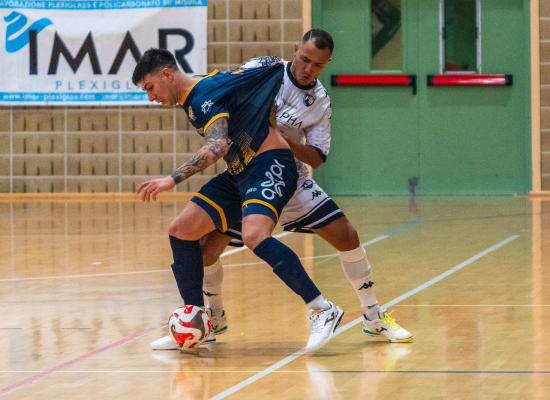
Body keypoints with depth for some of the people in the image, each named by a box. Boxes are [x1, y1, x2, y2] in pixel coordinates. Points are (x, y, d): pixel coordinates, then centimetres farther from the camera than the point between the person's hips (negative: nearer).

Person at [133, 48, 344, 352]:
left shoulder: (204, 94, -15)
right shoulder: (190, 101, 15)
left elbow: (217, 146, -31)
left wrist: (173, 179, -35)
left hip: (270, 166, -10)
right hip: (240, 173, 10)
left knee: (254, 237, -33)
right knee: (181, 230, 1)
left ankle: (324, 312, -27)